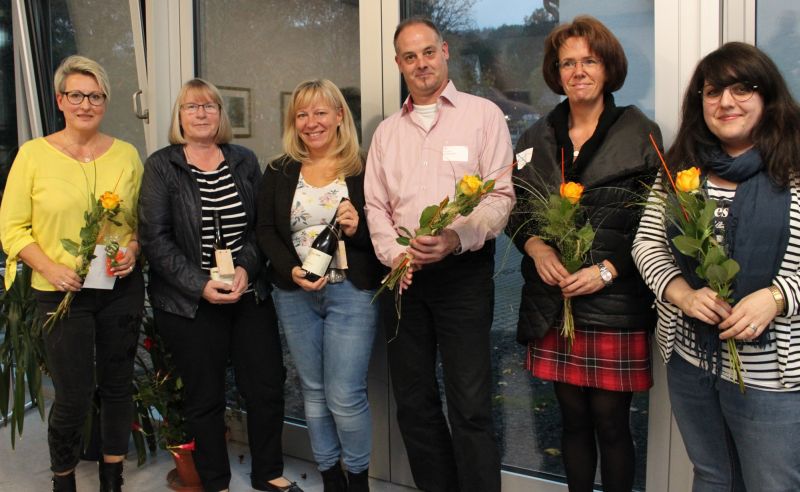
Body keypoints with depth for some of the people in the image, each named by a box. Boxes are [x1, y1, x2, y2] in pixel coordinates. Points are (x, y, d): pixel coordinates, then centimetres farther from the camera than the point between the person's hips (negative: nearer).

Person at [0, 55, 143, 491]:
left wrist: (132, 249, -7)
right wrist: (51, 269, -16)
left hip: (121, 288, 3)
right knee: (73, 397, 1)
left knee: (117, 385, 13)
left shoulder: (126, 154, 3)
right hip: (61, 292, -2)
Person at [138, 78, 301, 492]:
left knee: (267, 388, 7)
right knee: (205, 398, 7)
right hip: (189, 304, -3)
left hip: (250, 296, 3)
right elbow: (154, 238, -8)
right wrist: (201, 285, -15)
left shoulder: (244, 161, 8)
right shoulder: (160, 167, -2)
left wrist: (247, 267, -11)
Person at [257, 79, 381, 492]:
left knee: (345, 396, -4)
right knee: (314, 392, 13)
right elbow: (265, 231, 4)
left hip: (351, 292, -3)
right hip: (294, 295, 4)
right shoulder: (279, 172, 8)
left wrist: (358, 228, -19)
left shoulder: (364, 169, -1)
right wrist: (293, 271, -11)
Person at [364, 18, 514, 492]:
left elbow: (501, 195, -6)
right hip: (404, 276, 5)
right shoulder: (386, 132, 15)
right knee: (413, 401, 11)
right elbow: (376, 205, 12)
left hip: (464, 272, -5)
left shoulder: (483, 115, 1)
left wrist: (458, 237, -22)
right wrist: (395, 255, -5)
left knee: (470, 405, -6)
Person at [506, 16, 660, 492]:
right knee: (574, 417, 13)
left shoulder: (640, 134, -1)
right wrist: (535, 246, -8)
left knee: (611, 421, 4)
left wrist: (607, 270, -14)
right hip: (554, 301, 3)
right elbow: (516, 207, 12)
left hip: (615, 304, -3)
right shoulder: (537, 137, 11)